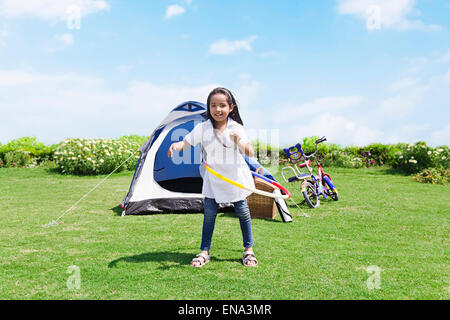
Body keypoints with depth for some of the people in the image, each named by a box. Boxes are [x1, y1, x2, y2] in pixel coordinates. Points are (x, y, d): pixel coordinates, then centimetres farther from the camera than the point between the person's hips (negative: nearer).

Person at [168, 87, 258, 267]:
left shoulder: (236, 128, -11)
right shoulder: (202, 128, -7)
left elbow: (250, 153, -15)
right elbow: (186, 143, -2)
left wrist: (239, 142, -35)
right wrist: (175, 145, -24)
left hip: (236, 178, -1)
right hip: (213, 178, 1)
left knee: (242, 212, 6)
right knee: (209, 212, 2)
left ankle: (248, 250, 23)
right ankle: (204, 252, 15)